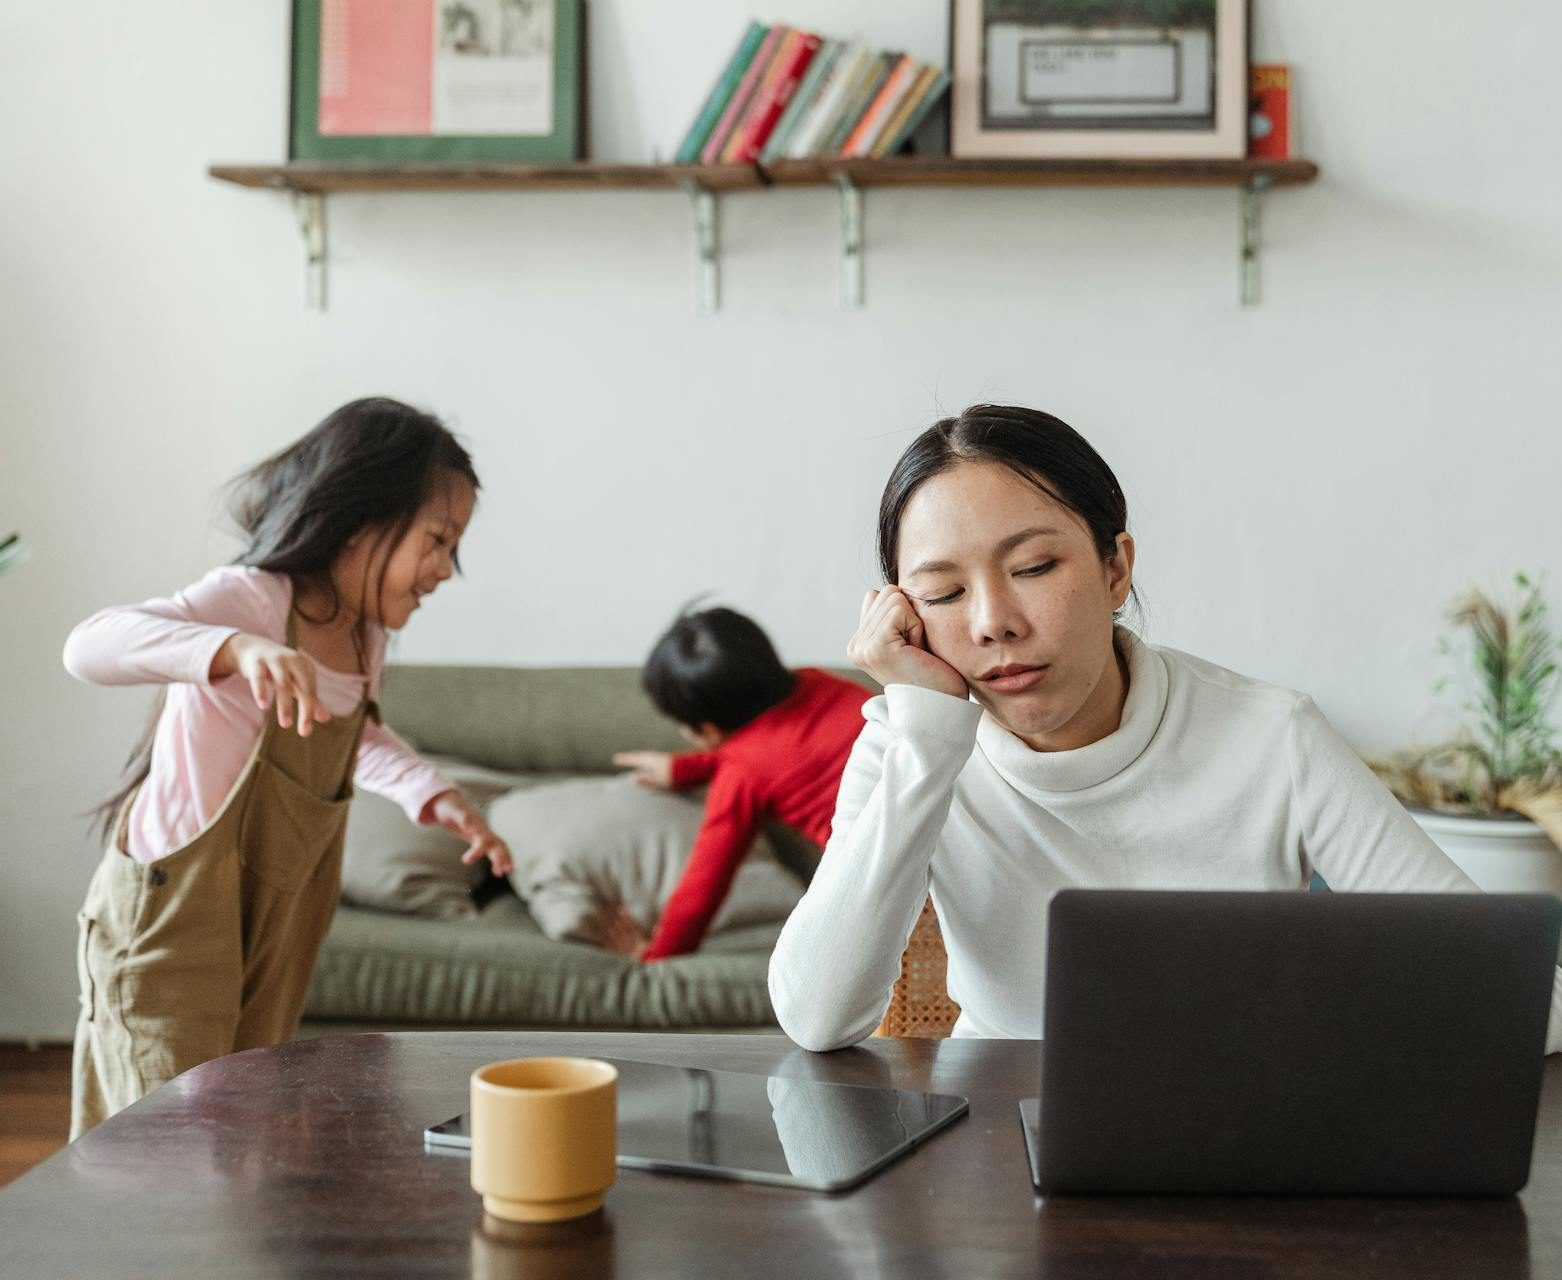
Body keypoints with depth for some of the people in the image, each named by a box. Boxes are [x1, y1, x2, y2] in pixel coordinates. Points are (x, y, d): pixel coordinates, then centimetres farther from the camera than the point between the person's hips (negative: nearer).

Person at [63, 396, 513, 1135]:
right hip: (171, 917, -8)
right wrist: (239, 649, -54)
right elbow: (91, 648, -38)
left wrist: (433, 796, 7)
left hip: (273, 930, 8)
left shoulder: (367, 637, 3)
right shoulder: (253, 599, -22)